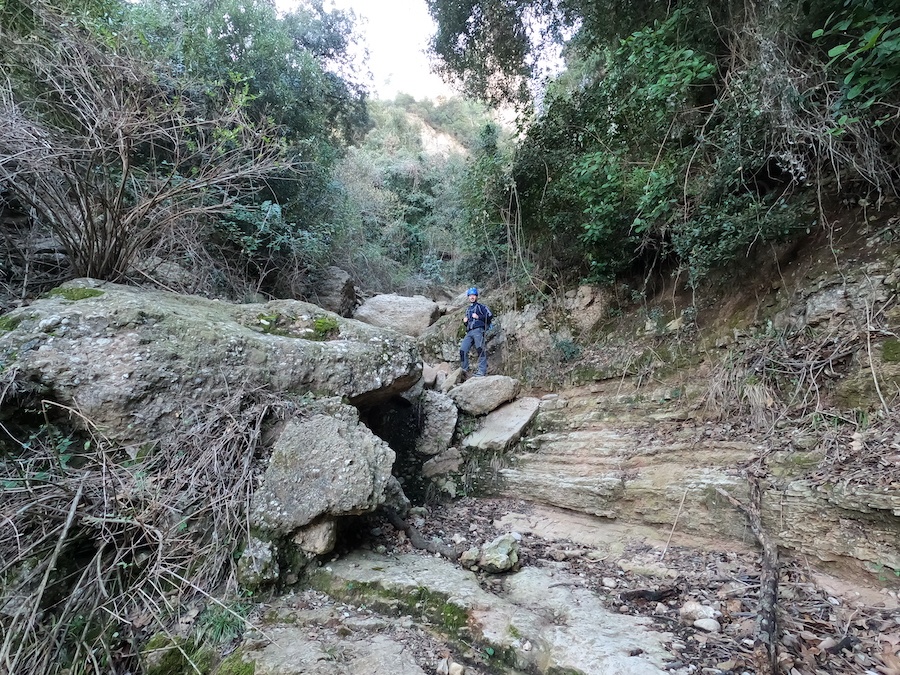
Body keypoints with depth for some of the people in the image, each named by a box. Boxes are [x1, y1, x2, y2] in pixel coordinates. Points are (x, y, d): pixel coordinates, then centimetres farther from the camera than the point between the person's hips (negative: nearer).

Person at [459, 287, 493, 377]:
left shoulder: (480, 306, 9)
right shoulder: (468, 309, 30)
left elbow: (490, 315, -2)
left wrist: (478, 317, -9)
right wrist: (464, 320, 16)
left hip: (478, 330, -6)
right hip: (469, 332, 7)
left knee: (480, 350, -14)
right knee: (462, 350, -6)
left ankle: (482, 371, -15)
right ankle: (464, 369, 3)